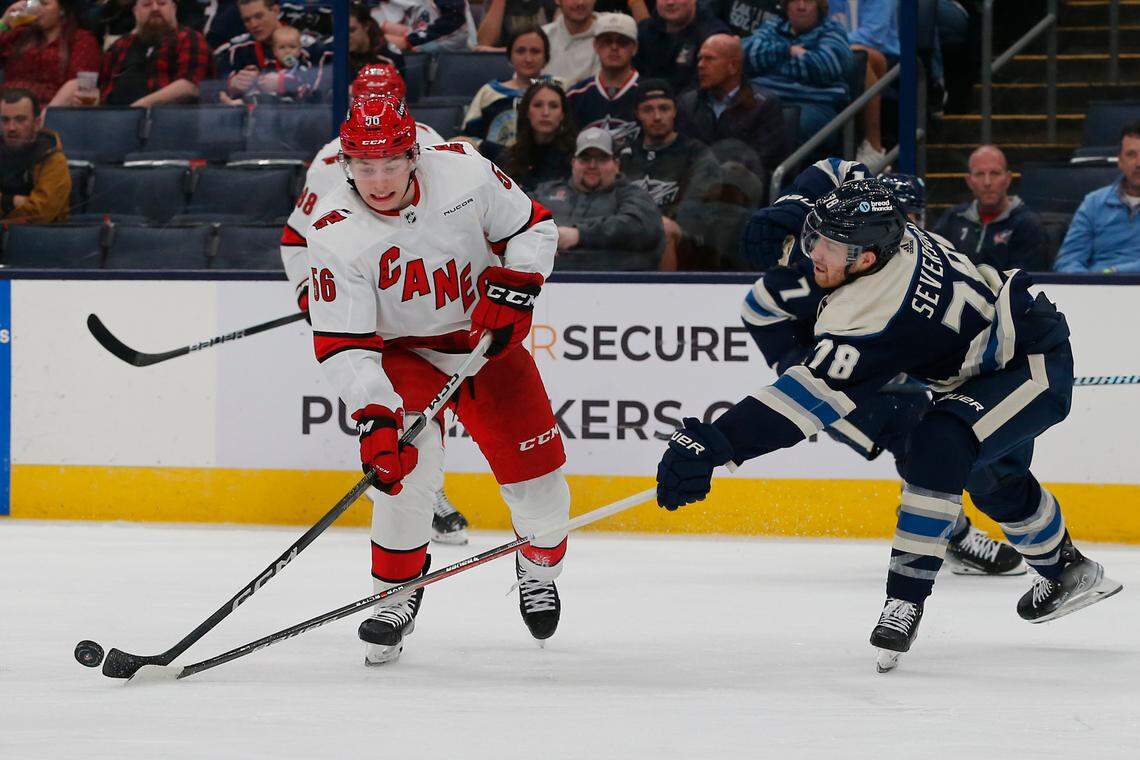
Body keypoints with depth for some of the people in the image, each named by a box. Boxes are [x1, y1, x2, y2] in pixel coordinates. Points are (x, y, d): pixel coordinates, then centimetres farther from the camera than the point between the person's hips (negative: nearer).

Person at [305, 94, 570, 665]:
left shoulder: (463, 171, -20)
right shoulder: (335, 234, -24)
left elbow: (531, 227, -3)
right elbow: (342, 346, -25)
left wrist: (514, 288, -18)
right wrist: (375, 419, -36)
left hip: (488, 337, 2)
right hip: (402, 353, -2)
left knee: (536, 469, 2)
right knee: (410, 462, -27)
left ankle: (539, 564, 36)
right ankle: (396, 593, -7)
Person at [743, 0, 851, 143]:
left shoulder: (831, 31, 15)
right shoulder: (773, 28, 26)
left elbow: (825, 66, -5)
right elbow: (748, 51, 7)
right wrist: (788, 51, -1)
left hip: (814, 104, -3)